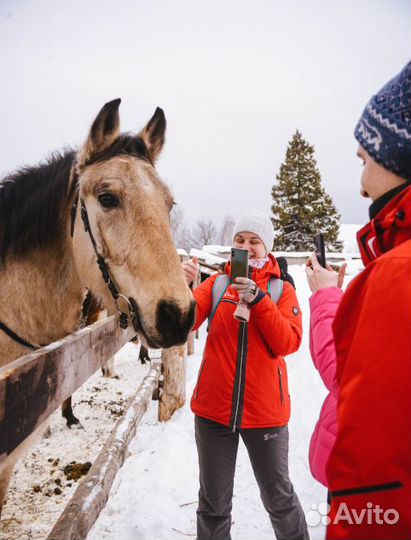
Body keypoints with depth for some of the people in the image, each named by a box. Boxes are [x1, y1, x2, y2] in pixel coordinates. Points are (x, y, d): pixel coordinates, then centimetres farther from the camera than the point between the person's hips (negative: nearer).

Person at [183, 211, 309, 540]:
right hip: (213, 408, 1)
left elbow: (289, 343, -12)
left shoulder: (282, 290, 1)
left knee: (278, 497, 18)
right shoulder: (217, 283, 3)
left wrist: (258, 300, -22)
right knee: (213, 503, 14)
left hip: (264, 410, 0)